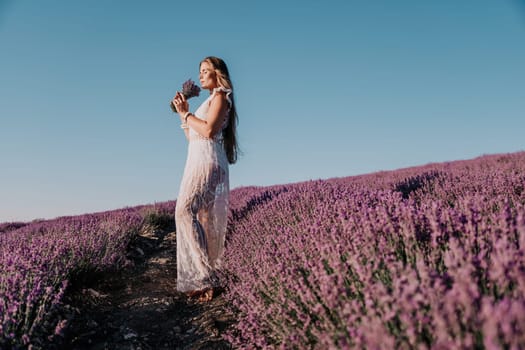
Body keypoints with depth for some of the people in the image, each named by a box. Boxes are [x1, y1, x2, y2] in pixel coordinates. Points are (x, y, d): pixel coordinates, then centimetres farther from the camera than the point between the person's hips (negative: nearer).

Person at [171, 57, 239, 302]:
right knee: (203, 218, 4)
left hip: (208, 162, -9)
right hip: (198, 163, 10)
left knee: (185, 211, -22)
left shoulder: (220, 96, -1)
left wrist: (186, 114, -6)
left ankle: (206, 276, -20)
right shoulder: (210, 100, 26)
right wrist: (183, 112, 16)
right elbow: (191, 136, 22)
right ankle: (203, 277, 7)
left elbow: (209, 130, -17)